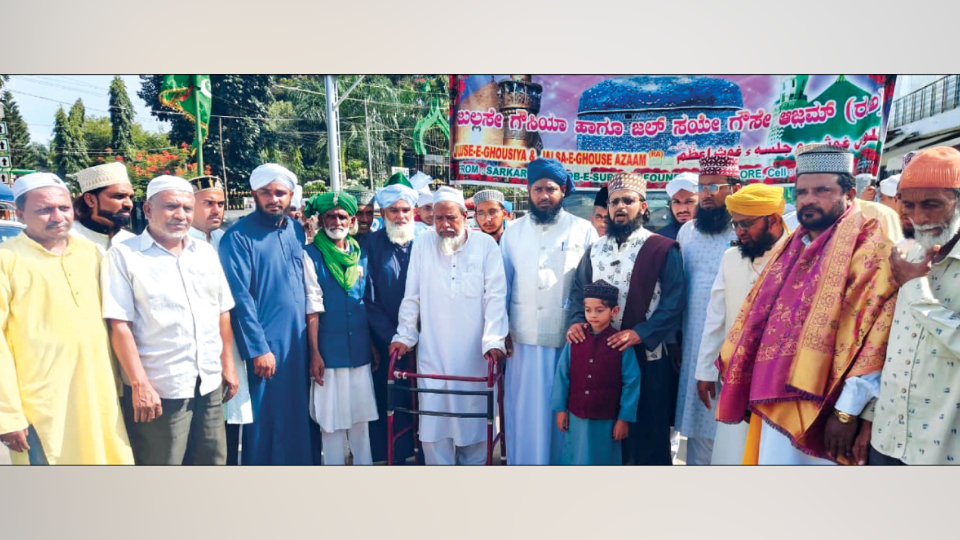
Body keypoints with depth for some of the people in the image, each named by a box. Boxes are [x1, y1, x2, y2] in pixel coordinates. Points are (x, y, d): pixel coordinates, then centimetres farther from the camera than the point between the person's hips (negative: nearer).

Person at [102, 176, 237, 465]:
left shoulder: (206, 252, 11)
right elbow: (119, 325, -11)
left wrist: (228, 365, 10)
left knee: (212, 462, 14)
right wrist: (139, 384, -16)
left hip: (210, 384, 5)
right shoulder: (124, 256, -5)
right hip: (159, 389, -5)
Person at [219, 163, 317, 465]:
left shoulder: (298, 231, 9)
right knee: (266, 420, 3)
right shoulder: (238, 237, -7)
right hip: (265, 344, -5)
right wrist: (258, 348, -14)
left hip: (300, 340, 5)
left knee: (302, 414, 13)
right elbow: (240, 297, -12)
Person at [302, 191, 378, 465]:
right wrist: (314, 353, -11)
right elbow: (312, 307, -9)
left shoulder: (362, 254, 7)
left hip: (361, 350, 4)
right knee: (331, 418, 4)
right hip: (329, 351, -4)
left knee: (361, 415, 12)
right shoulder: (312, 255, -5)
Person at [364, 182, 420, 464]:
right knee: (391, 404, 4)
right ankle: (396, 456, 18)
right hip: (387, 343, -1)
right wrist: (392, 337, -7)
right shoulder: (373, 245, -2)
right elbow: (368, 298, -3)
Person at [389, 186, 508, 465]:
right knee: (433, 416, 4)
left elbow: (495, 296, -6)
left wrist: (493, 341, -13)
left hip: (475, 353, -1)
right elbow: (412, 296, 6)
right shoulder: (422, 244, 1)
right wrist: (404, 336, 5)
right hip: (432, 352, 1)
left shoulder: (486, 245, -3)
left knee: (474, 416, 9)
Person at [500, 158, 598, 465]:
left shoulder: (583, 231, 2)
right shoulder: (514, 232, 8)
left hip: (570, 339, -1)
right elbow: (502, 285, 10)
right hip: (524, 339, 2)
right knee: (525, 409, 7)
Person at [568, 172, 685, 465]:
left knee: (647, 435, 6)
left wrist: (640, 333, -21)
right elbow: (578, 292, 12)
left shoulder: (663, 250, -5)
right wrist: (577, 321, -8)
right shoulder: (595, 249, 10)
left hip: (646, 356, -4)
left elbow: (674, 302, -11)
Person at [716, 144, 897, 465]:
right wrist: (749, 389, 14)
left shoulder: (869, 249, -8)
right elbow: (759, 317, 16)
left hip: (821, 413, -6)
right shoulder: (792, 249, 14)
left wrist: (847, 411, -19)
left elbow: (874, 337, -16)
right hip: (774, 404, 7)